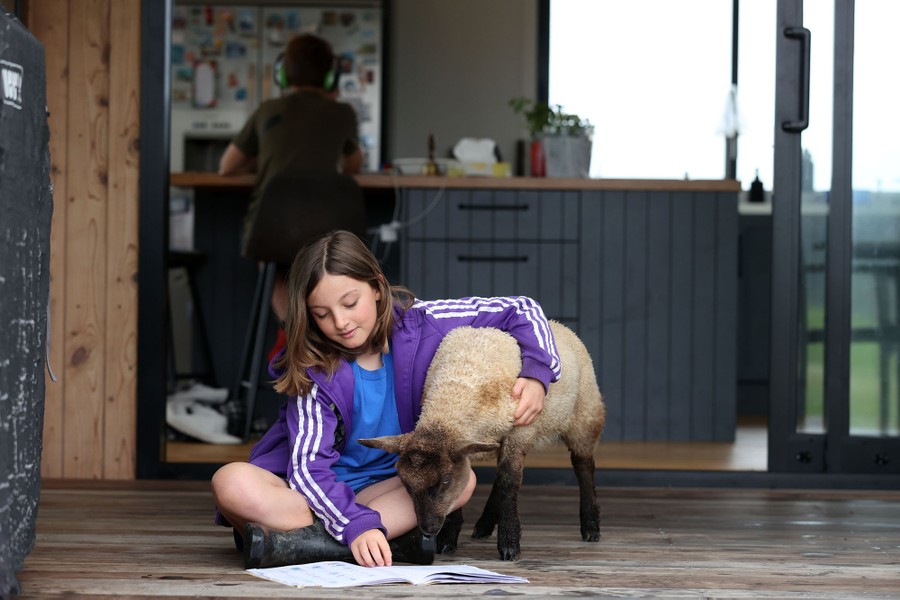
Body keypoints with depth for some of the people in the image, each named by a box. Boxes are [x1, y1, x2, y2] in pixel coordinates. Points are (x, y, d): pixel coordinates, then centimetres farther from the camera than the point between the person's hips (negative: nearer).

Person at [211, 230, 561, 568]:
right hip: (313, 492, -3)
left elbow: (519, 310, -4)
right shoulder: (313, 369, -16)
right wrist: (357, 526, -41)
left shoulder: (419, 323, -10)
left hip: (385, 488, 3)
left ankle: (295, 540, -36)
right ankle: (400, 538, -37)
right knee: (233, 483, -33)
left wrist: (536, 374, -22)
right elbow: (309, 466, -24)